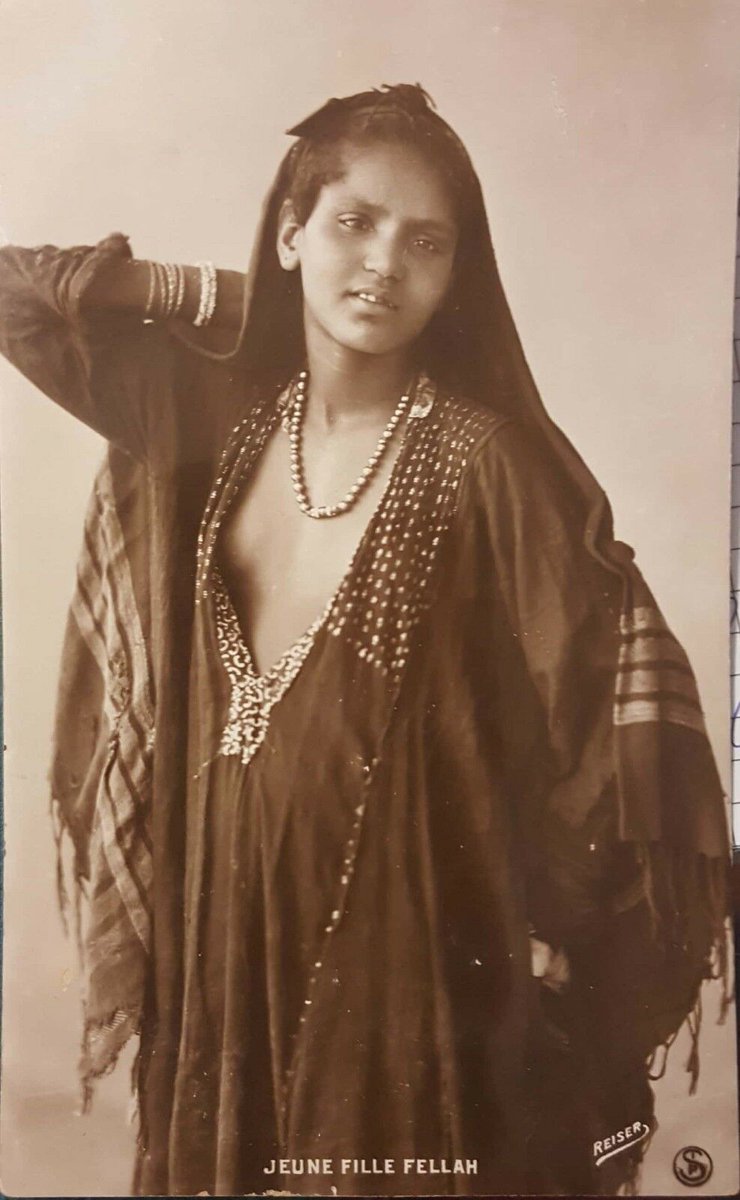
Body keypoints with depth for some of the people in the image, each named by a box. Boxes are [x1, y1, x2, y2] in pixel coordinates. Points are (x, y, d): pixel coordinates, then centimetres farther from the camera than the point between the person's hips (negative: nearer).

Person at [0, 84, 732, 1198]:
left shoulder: (485, 456, -15)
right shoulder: (218, 411, 0)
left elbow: (625, 671, -13)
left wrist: (558, 918, -11)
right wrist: (223, 298, -3)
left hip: (407, 917, -4)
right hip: (221, 902, 5)